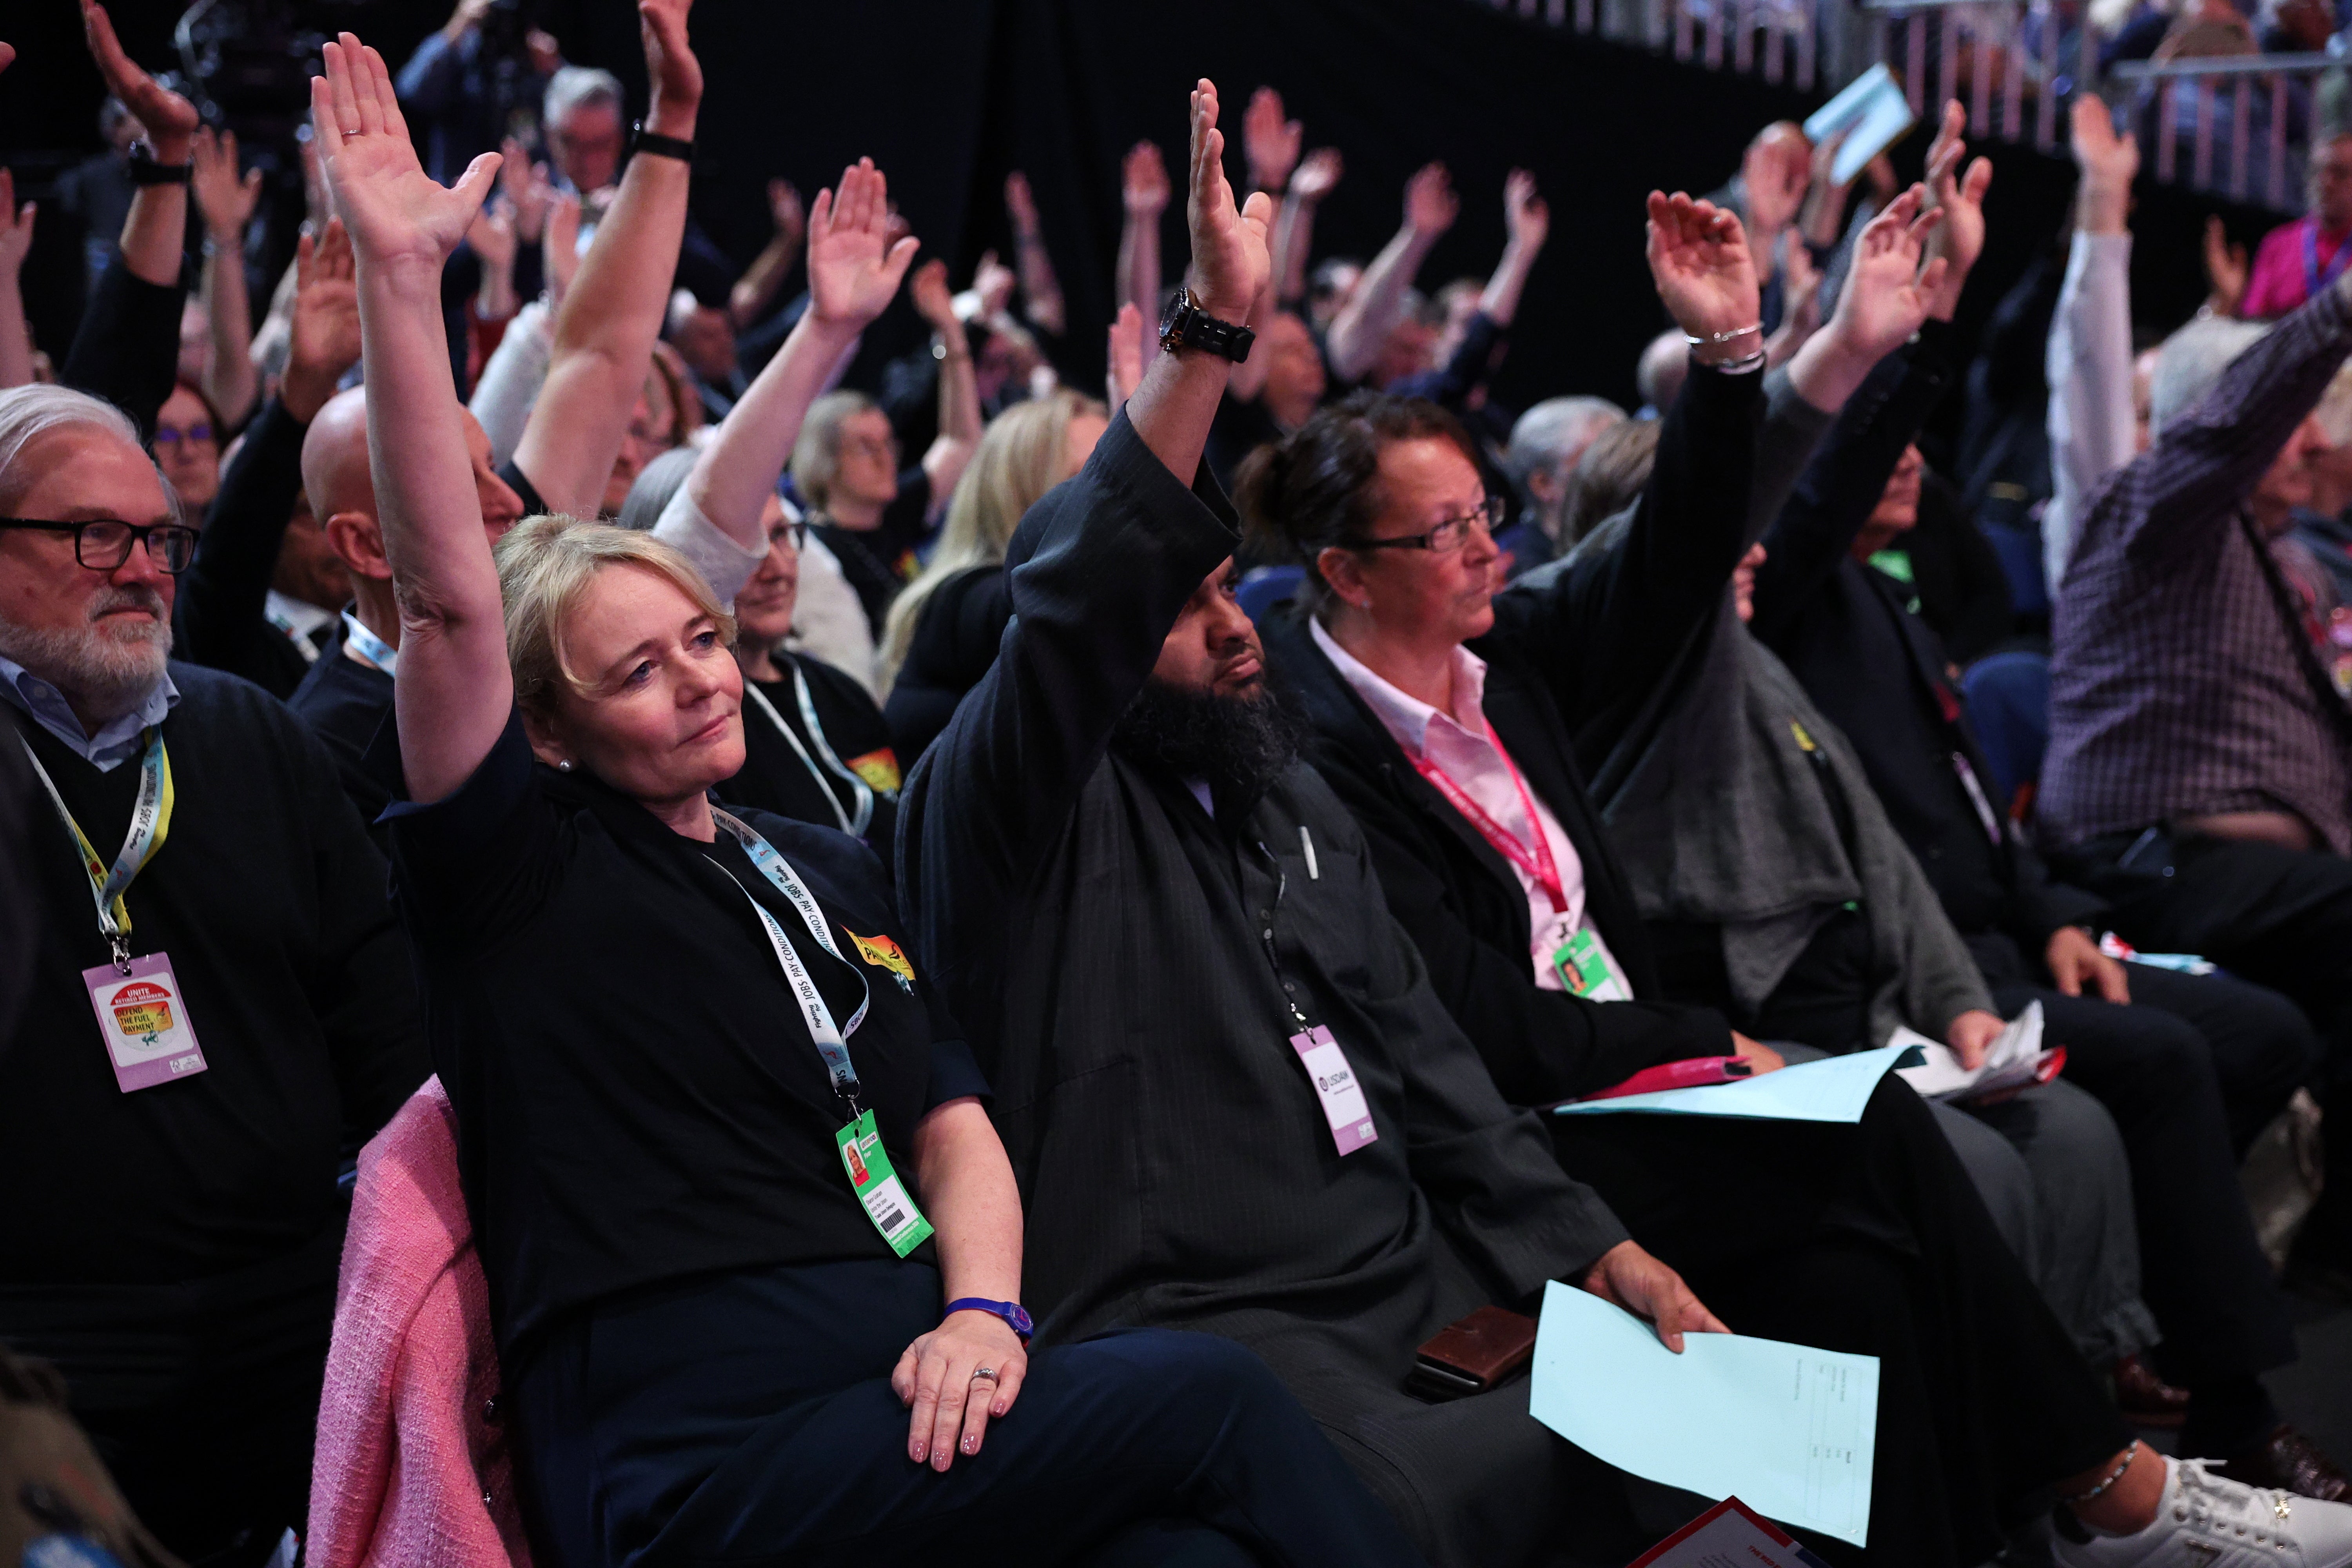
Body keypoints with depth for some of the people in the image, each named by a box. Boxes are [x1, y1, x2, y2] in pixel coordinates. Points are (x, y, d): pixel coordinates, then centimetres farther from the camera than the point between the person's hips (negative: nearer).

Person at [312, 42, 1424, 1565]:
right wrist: (403, 271, -16)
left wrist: (983, 1308, -4)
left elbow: (956, 1131, 19)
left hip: (924, 1394, 5)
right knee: (1214, 1396, -25)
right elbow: (449, 596, -8)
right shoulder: (527, 878, 6)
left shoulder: (830, 871, 25)